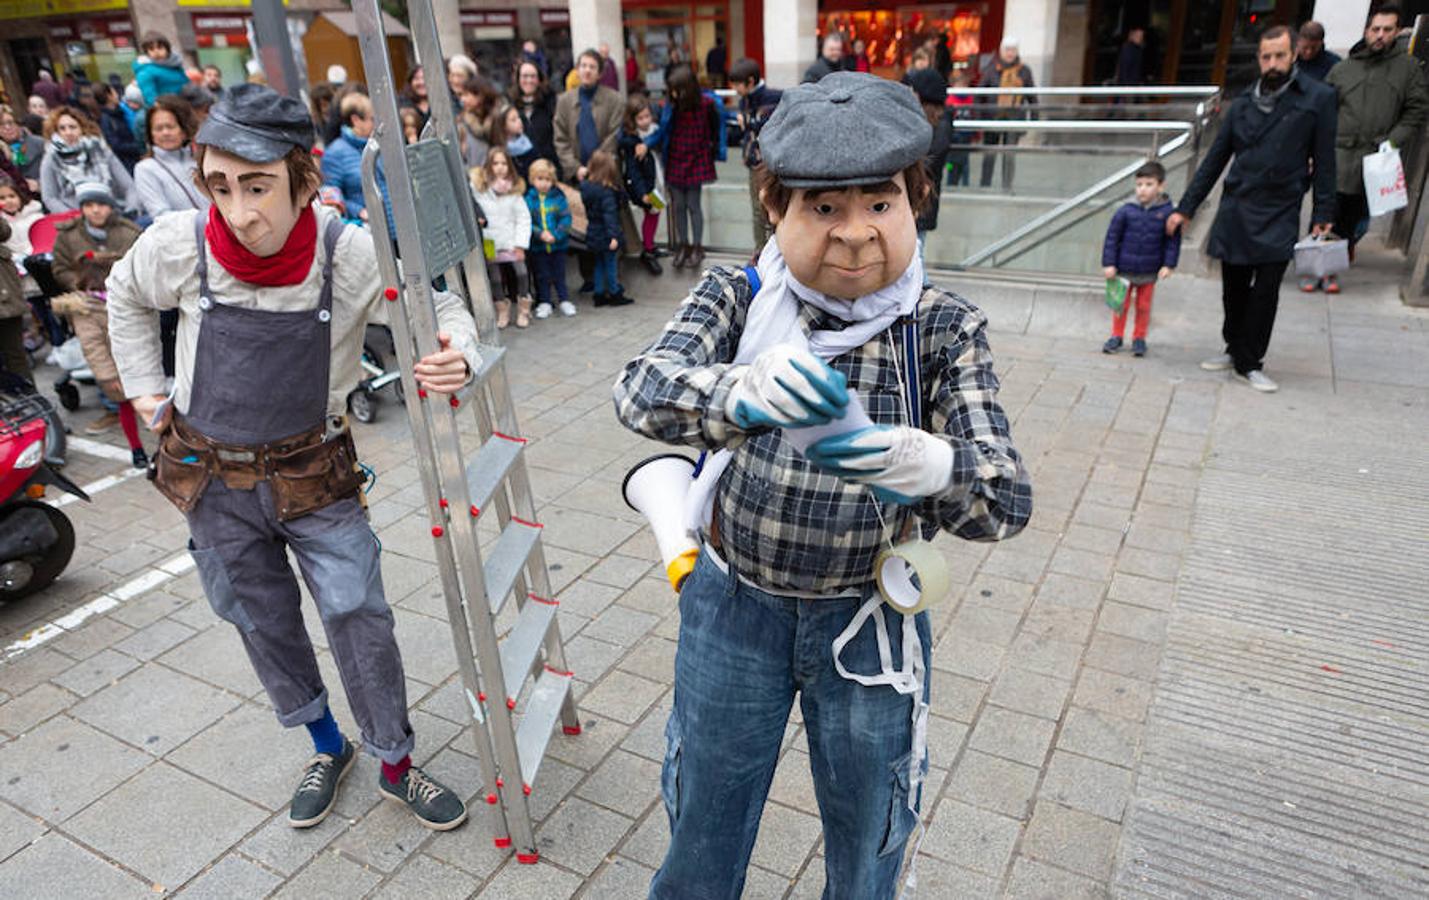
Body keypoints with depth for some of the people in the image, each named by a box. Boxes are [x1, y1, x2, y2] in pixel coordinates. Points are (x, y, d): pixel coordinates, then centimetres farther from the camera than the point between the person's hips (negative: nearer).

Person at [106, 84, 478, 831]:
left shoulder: (350, 253, -23)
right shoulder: (178, 245, -16)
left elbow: (442, 308, -11)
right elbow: (125, 297, 8)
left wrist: (458, 359, -33)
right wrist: (144, 387, 6)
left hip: (313, 469, -2)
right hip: (211, 474, 2)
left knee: (358, 615, -1)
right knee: (262, 623, 15)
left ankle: (395, 766, 22)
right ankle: (326, 747, 38)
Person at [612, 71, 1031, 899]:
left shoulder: (946, 328, -12)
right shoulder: (738, 296, -10)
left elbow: (1009, 499, -22)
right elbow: (642, 390, -28)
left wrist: (929, 466, -46)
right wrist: (742, 393, -50)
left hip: (871, 621, 0)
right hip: (734, 605, 1)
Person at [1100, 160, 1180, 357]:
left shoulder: (1167, 213, -9)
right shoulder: (1126, 211, -11)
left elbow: (1173, 241, -2)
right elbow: (1112, 237, -6)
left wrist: (1168, 265, -8)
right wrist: (1109, 263, -8)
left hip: (1149, 272, 0)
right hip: (1124, 269, 0)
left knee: (1143, 306, 11)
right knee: (1121, 305, 11)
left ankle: (1139, 339, 25)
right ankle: (1116, 336, 26)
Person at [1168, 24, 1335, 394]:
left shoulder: (1318, 99, -1)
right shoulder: (1242, 104, 9)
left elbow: (1324, 162, 0)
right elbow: (1214, 160, 12)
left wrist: (1323, 215, -4)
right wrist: (1185, 209, 9)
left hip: (1279, 215, -3)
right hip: (1235, 210, 3)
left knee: (1265, 290, -6)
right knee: (1234, 287, 8)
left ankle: (1249, 363, 3)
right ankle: (1235, 349, 25)